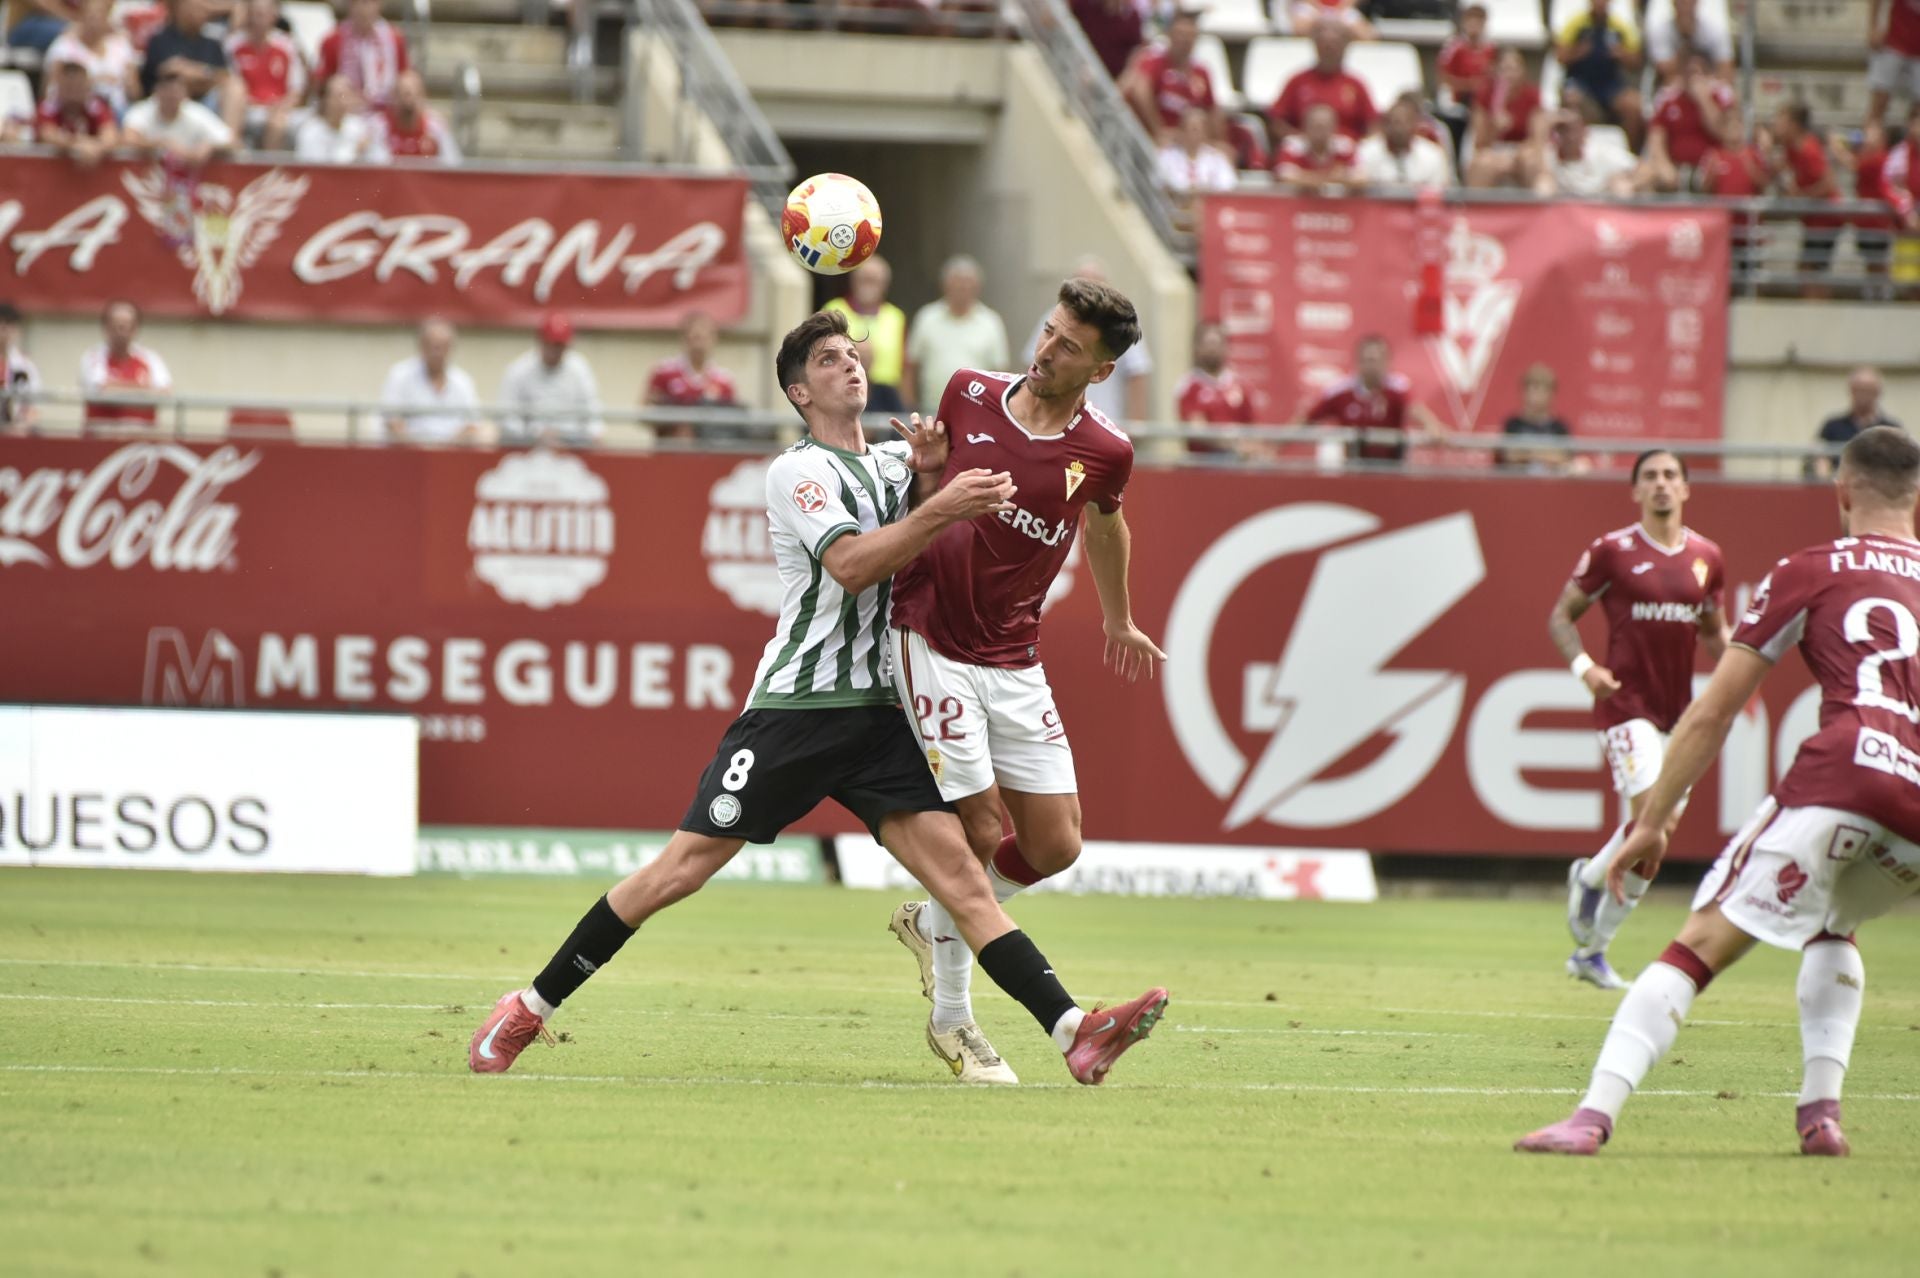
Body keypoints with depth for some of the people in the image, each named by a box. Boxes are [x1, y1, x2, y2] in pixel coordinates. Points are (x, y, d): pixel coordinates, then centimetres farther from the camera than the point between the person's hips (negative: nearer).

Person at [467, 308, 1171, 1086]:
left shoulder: (894, 462, 17)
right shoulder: (798, 470, -4)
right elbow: (851, 564, -19)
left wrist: (931, 478, 1)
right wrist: (940, 508, -27)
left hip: (880, 713, 5)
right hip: (795, 703, -5)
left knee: (960, 875, -8)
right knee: (682, 868, -5)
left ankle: (1073, 1033, -19)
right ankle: (530, 1008, 6)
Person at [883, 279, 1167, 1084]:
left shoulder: (1103, 453, -2)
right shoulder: (968, 393, -3)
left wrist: (1119, 620, 34)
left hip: (1015, 664, 3)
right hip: (931, 645, -3)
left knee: (1054, 844, -1)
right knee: (977, 831, -9)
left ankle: (931, 922, 27)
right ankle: (951, 1021, 7)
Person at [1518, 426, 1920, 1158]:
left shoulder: (1809, 574, 14)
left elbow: (1713, 714, 13)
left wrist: (1654, 821, 18)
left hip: (1840, 773, -4)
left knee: (1700, 945, -3)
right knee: (1831, 928, 33)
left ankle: (1596, 1112, -17)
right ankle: (1821, 1108, 16)